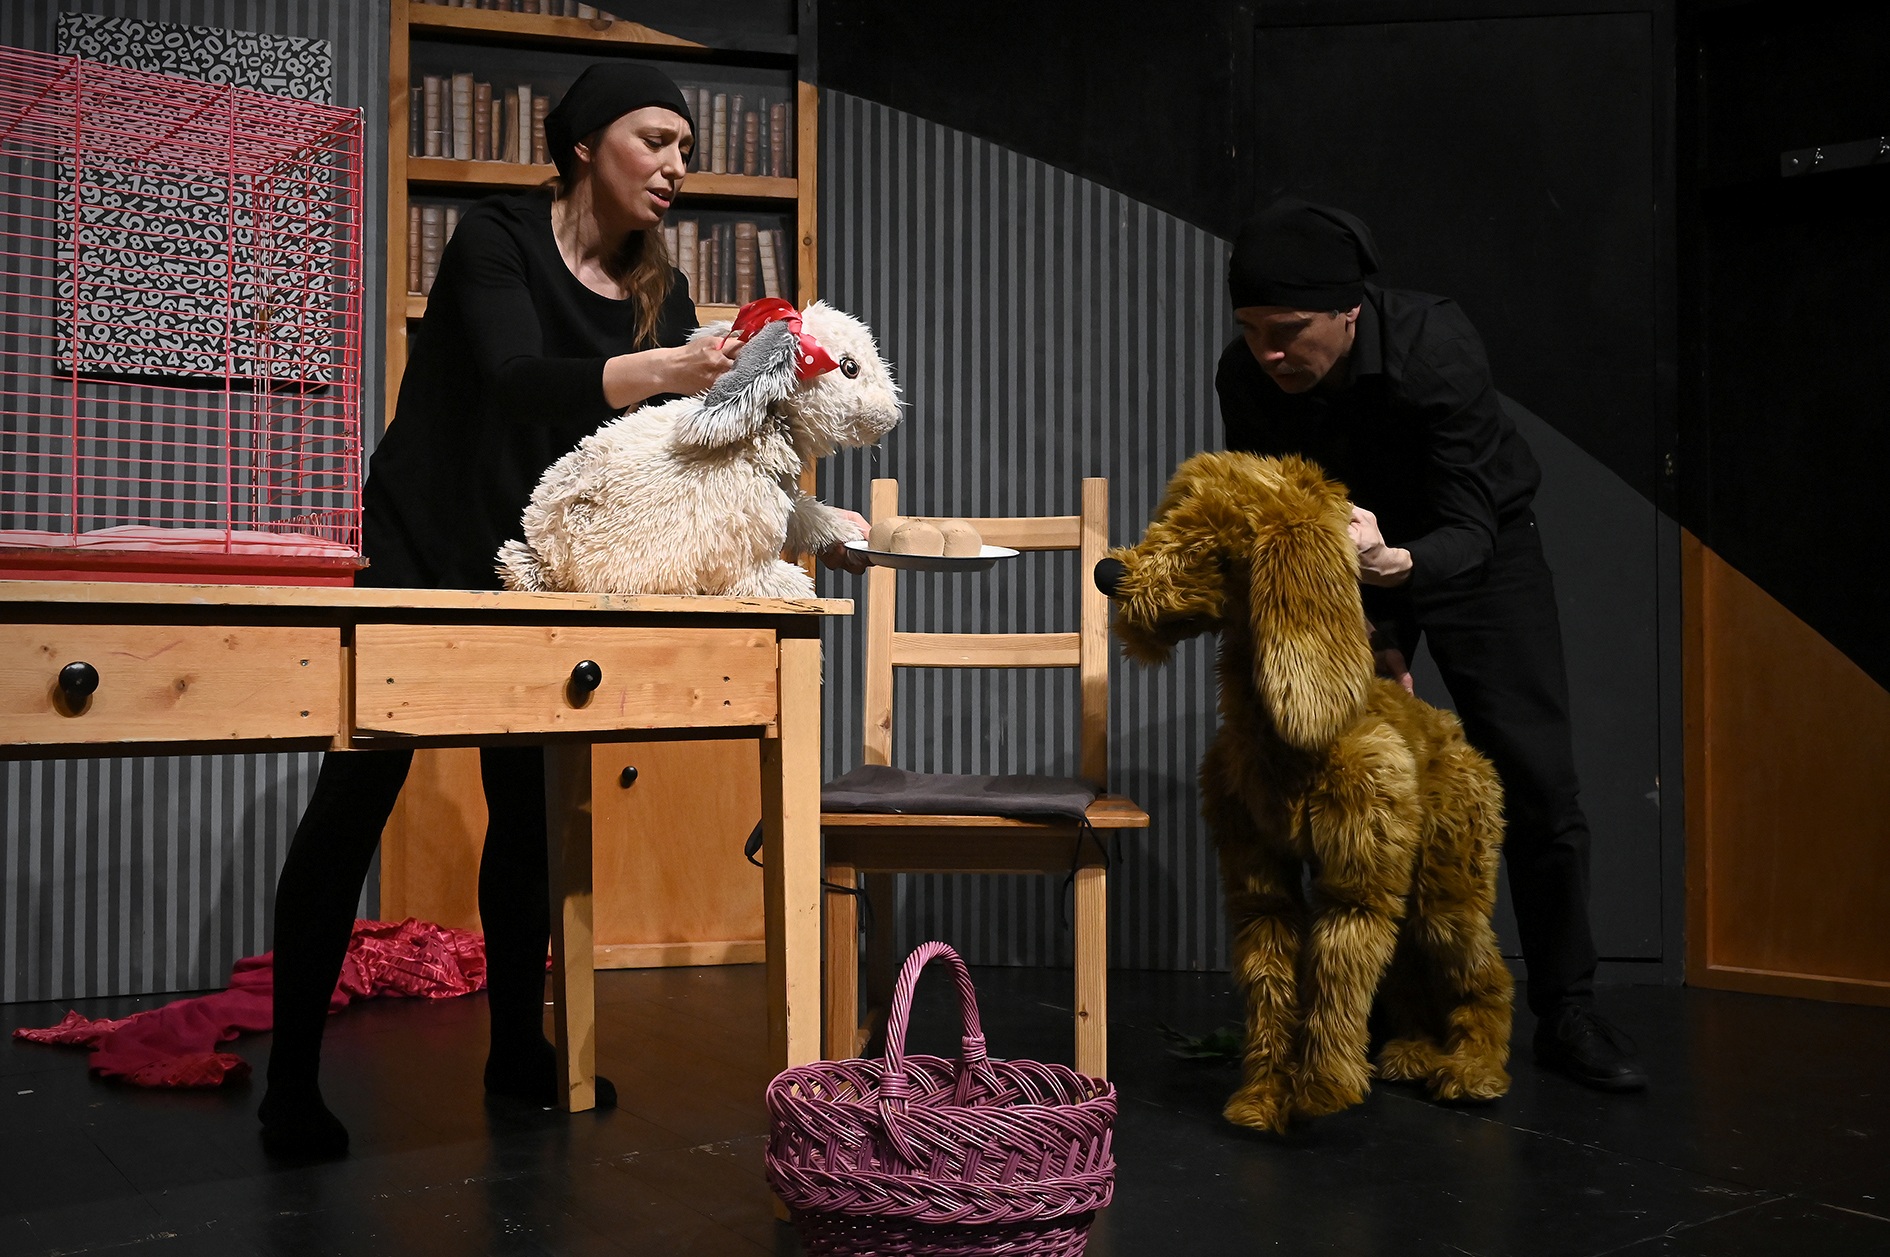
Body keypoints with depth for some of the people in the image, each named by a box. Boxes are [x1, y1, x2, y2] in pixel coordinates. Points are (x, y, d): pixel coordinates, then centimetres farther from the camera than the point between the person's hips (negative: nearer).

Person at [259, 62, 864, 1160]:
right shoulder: (499, 240, -12)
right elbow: (514, 380, -30)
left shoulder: (657, 289, 4)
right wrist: (658, 369, -46)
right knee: (354, 801, -5)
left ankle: (519, 1048, 18)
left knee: (532, 807, 5)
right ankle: (292, 1080, 2)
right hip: (424, 553, -5)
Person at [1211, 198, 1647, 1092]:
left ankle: (1567, 1015, 10)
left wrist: (1396, 562, -57)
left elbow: (1467, 529, -35)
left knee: (1535, 783, -5)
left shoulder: (1435, 347, -35)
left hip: (1476, 547, -2)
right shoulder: (1245, 379, -24)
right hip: (1346, 561, 3)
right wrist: (1370, 634, -16)